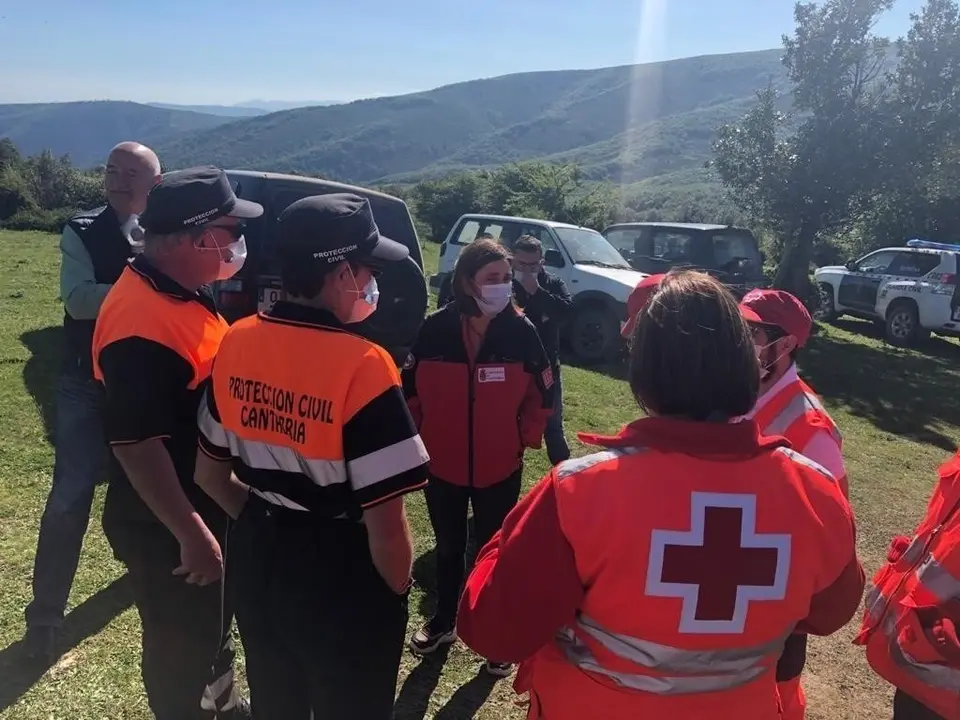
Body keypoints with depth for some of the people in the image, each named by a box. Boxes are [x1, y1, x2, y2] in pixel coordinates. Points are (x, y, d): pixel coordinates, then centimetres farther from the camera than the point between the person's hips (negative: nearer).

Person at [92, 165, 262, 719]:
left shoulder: (185, 290, 3)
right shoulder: (143, 321, -29)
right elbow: (135, 444, -29)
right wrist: (190, 533, -25)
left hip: (208, 504, 10)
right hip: (166, 526, -10)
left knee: (214, 624, 28)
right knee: (182, 644, 12)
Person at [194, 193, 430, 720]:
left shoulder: (236, 343, -6)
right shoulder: (362, 365, -26)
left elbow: (209, 472, 5)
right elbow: (385, 526, -24)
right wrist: (398, 589, -6)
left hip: (257, 560, 6)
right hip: (343, 578, -6)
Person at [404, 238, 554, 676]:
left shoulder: (521, 332, -12)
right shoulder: (435, 329, -11)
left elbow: (542, 394, 0)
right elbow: (410, 389, 1)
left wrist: (523, 439, -3)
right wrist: (425, 436, 3)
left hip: (500, 468, -1)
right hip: (442, 464, 1)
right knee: (448, 547, 20)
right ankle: (443, 622, 42)